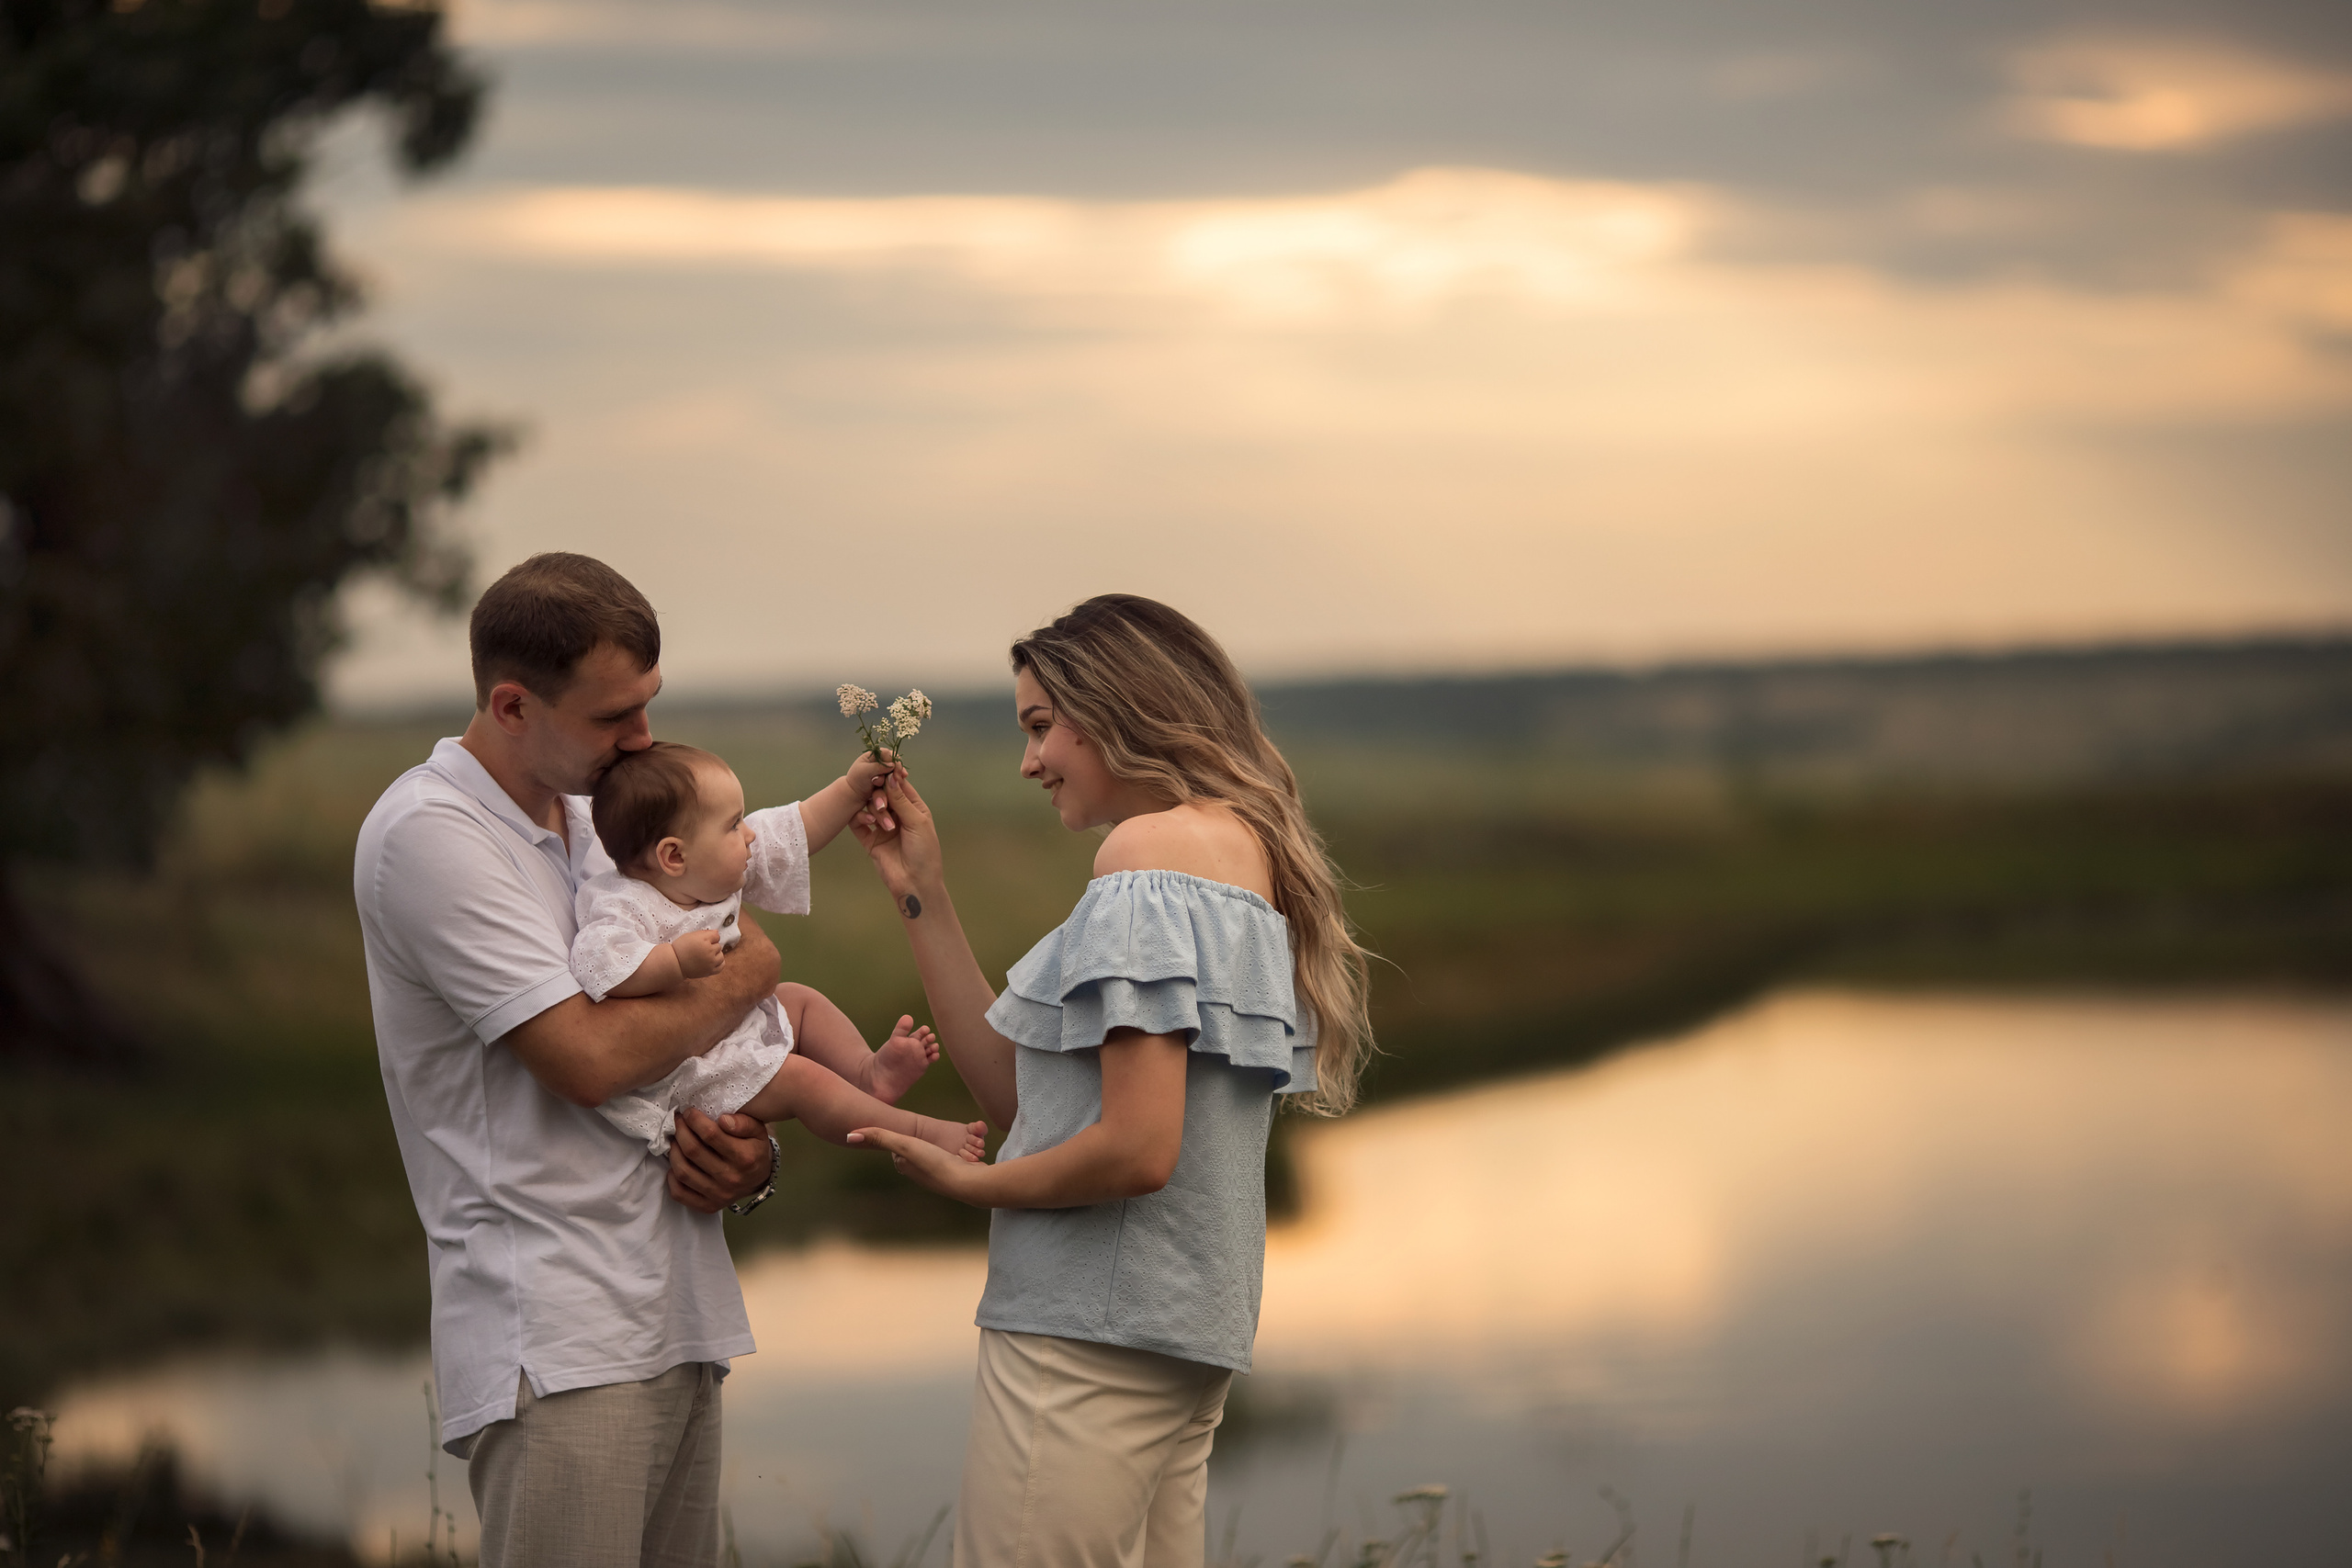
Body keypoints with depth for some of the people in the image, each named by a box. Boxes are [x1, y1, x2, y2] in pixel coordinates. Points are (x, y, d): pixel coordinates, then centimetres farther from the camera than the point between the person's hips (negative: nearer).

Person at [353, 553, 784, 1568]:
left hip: (677, 1321, 8)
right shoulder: (430, 832, -10)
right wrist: (745, 975, -1)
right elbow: (589, 1056, -18)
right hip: (556, 1346, -8)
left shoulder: (592, 818, 18)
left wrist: (749, 1157, 2)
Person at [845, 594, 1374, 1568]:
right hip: (1186, 1338, 10)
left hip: (1091, 1337, -10)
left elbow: (1138, 1148, -19)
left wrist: (968, 1182, -3)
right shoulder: (1239, 848, 19)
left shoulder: (1151, 847, -10)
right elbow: (1019, 1091, 19)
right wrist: (922, 896, 18)